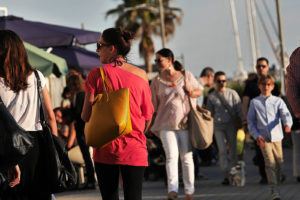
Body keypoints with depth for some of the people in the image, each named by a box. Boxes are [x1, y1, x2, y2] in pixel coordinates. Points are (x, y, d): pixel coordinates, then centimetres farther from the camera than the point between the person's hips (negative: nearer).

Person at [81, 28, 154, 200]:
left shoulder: (97, 74, -6)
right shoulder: (141, 75, 2)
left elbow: (86, 116, -6)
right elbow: (148, 116, 7)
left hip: (105, 148, -1)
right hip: (135, 149, 1)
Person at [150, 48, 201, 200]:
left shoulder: (186, 76, 4)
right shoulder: (157, 81, 5)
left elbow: (199, 91, 15)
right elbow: (153, 104, 7)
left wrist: (192, 92, -7)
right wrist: (148, 121, 1)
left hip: (185, 123, 1)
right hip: (166, 124, -1)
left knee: (187, 156, 7)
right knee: (171, 155, -16)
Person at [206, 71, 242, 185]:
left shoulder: (232, 94, 3)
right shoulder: (211, 97, 5)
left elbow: (239, 109, 2)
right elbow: (210, 113, 13)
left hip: (231, 124, 0)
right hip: (218, 125, 0)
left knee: (233, 149, 3)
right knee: (222, 151, -4)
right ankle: (226, 175, -3)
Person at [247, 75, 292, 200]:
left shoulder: (278, 101, 5)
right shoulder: (254, 102, 5)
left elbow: (286, 114, -9)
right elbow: (250, 121, 5)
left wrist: (287, 124, -32)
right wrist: (256, 135, -8)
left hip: (277, 136, 2)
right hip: (263, 138, -2)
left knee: (279, 162, 11)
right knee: (270, 163, -13)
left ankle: (277, 182, 37)